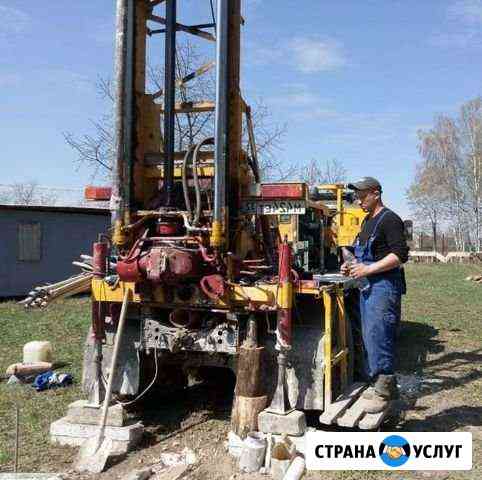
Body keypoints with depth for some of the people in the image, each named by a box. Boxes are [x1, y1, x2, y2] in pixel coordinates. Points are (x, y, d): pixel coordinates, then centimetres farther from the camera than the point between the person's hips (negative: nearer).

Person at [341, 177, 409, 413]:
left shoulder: (389, 219, -10)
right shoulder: (367, 221, 19)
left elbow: (400, 255, -19)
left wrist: (368, 269, -20)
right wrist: (353, 266, 11)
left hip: (384, 286, -10)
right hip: (368, 287, 10)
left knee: (378, 338, -11)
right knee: (369, 338, 12)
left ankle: (383, 391, -3)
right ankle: (382, 383, 23)